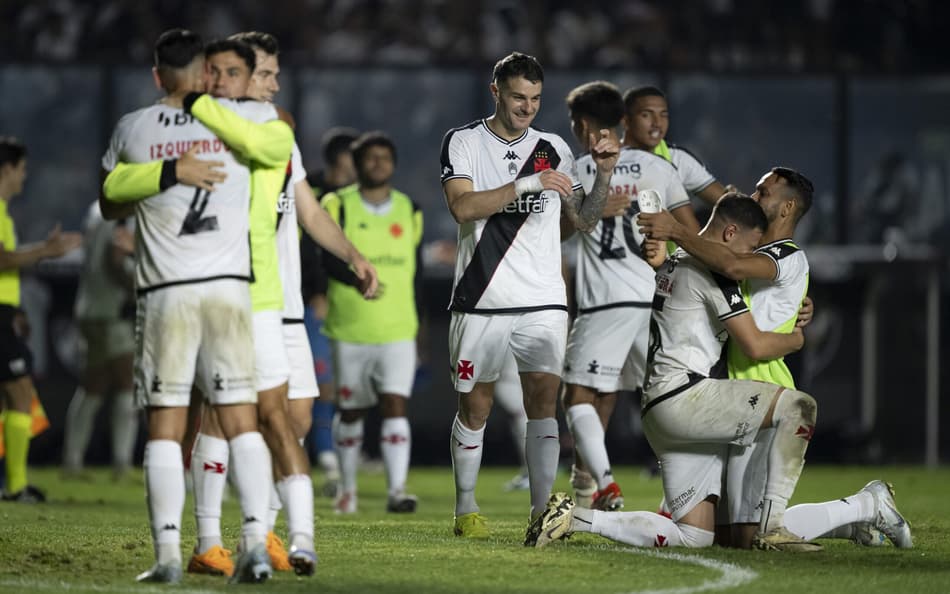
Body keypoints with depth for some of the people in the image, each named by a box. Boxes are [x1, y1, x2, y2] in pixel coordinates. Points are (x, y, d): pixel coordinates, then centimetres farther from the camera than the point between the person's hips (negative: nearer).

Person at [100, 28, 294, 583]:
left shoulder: (133, 130, 7)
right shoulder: (246, 116, 5)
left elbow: (109, 203, 18)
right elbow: (277, 146, -16)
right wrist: (205, 104, -9)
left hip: (164, 292, 0)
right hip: (229, 287, 0)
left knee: (165, 427, 3)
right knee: (241, 422, 3)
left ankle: (168, 553, -5)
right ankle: (256, 541, -10)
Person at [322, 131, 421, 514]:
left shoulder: (409, 212, 10)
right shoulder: (339, 206, 1)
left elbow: (416, 271, 15)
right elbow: (330, 259, -12)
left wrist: (415, 322, 13)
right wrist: (359, 278, -31)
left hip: (398, 331, 1)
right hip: (349, 330, -1)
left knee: (395, 404, -13)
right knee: (350, 410, 10)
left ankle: (397, 489, -18)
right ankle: (347, 488, 25)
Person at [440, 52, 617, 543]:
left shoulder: (553, 149, 11)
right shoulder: (463, 143, 2)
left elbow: (584, 221, 15)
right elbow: (462, 206, -15)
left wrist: (604, 174, 0)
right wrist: (526, 185, -21)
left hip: (543, 301, 2)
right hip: (481, 300, -2)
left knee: (543, 399, -9)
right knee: (475, 406, 5)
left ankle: (542, 512, -12)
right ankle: (466, 511, 19)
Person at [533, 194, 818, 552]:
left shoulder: (674, 265, 23)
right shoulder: (713, 270, -6)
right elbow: (755, 346, -9)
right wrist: (795, 339, 13)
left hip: (656, 409, 10)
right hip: (684, 396, -10)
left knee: (694, 536, 8)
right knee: (799, 407, -12)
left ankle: (576, 518, 1)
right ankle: (772, 529, -14)